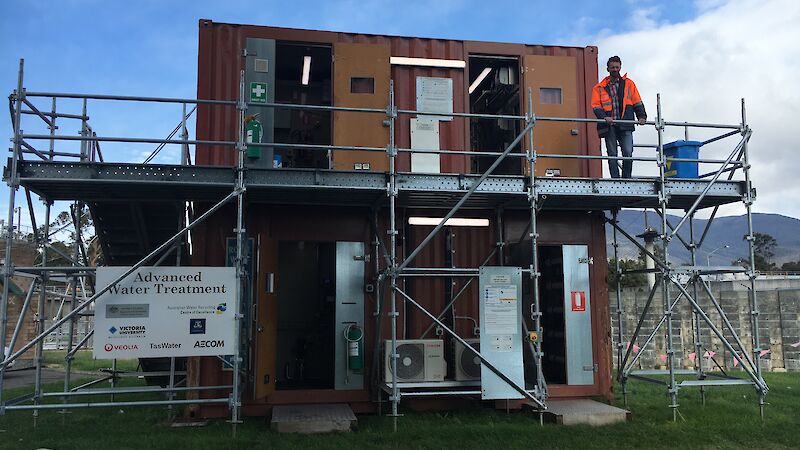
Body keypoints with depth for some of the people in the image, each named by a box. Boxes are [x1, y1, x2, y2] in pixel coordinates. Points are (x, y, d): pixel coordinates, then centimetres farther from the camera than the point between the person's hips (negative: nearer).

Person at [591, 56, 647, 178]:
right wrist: (604, 117, -17)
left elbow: (637, 102, 11)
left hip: (625, 125, 0)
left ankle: (626, 178, 1)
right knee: (612, 155, 1)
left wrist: (642, 116, -4)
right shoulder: (600, 87, 11)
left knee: (628, 153, -10)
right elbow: (596, 106, 2)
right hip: (609, 126, 0)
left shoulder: (628, 83, 14)